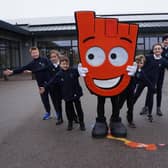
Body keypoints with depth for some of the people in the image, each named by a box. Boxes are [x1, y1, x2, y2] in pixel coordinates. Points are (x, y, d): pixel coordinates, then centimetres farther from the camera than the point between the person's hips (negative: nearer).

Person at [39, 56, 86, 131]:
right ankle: (70, 123, 28)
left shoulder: (74, 71, -5)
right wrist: (45, 88, -10)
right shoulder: (59, 75, -4)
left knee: (79, 109, 8)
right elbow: (51, 82, -4)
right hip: (67, 95, 1)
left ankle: (81, 123, 23)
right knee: (69, 109, 9)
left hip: (76, 94, 0)